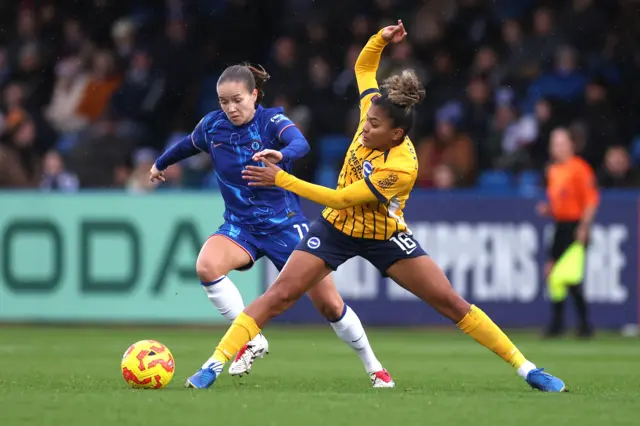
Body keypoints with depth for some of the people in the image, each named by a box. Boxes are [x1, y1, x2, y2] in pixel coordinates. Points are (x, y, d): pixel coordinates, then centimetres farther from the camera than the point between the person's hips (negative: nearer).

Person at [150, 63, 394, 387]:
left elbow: (301, 144, -35)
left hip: (285, 224, -2)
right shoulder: (212, 126, -4)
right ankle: (251, 340, -17)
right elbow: (188, 145, 20)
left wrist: (281, 155, -58)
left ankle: (373, 368, 21)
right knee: (206, 266, -31)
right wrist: (161, 163, 38)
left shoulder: (271, 120, -14)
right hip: (240, 226, 3)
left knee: (330, 305, -1)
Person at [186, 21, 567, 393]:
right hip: (336, 228, 4)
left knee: (452, 302, -6)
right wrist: (381, 38, -16)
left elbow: (339, 199, -30)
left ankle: (525, 368, 4)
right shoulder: (374, 112, -15)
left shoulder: (401, 168, -32)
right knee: (279, 295, -10)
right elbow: (363, 67, 4)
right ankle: (214, 365, -11)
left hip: (384, 237, -4)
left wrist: (281, 179, -30)